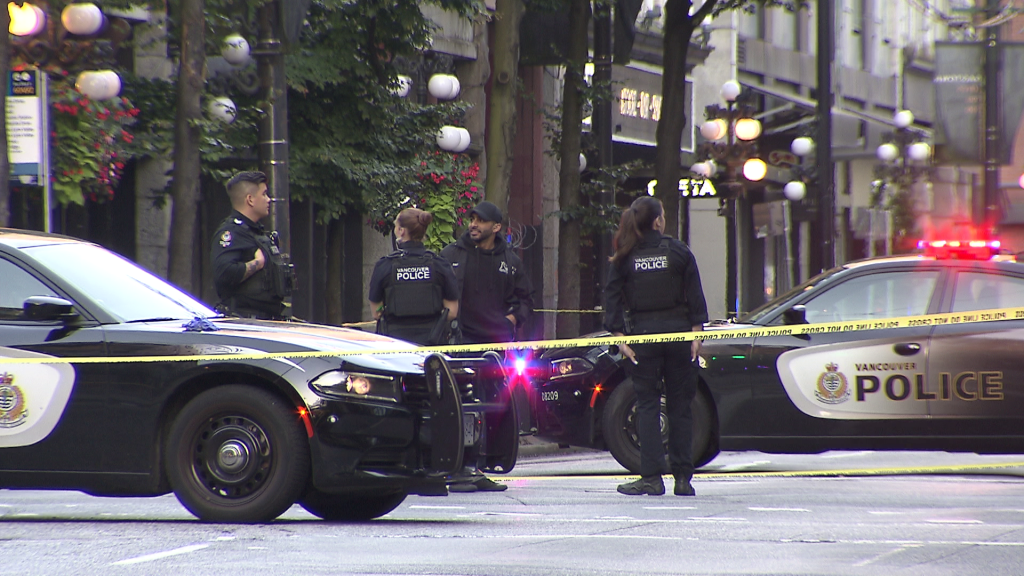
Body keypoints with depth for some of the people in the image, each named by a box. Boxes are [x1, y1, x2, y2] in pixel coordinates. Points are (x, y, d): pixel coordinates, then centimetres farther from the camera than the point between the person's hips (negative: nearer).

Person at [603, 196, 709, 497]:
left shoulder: (624, 258, 2)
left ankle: (652, 477, -6)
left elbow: (612, 297, -3)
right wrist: (696, 332, 1)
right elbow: (695, 294, -2)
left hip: (642, 334, 0)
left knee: (647, 404, 3)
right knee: (680, 404, 6)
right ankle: (683, 477, 4)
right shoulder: (678, 251, 0)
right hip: (677, 331, 0)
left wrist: (620, 336, -2)